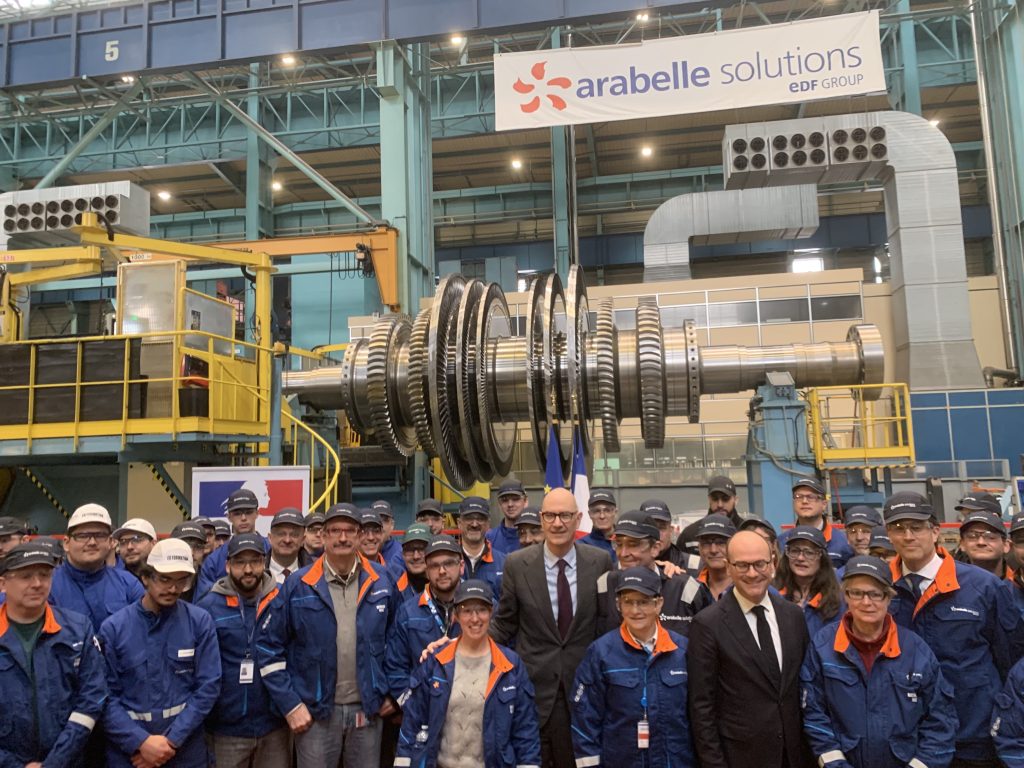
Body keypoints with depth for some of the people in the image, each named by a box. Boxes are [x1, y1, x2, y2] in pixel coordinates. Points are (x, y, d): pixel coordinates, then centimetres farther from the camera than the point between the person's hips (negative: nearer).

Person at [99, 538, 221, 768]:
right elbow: (107, 695, -7)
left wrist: (172, 739, -13)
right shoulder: (114, 627, -5)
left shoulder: (200, 622, -6)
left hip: (186, 748, 0)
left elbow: (208, 686, -8)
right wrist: (141, 741, -15)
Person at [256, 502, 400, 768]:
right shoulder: (298, 585, -7)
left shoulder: (382, 581, -1)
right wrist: (290, 704, -6)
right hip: (316, 712, -2)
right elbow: (268, 644, -4)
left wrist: (392, 692, 7)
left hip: (367, 710, 2)